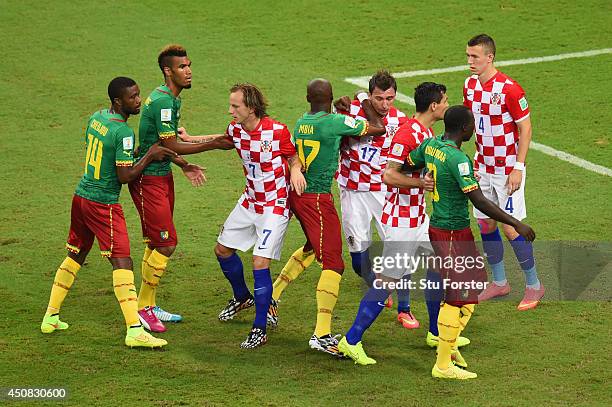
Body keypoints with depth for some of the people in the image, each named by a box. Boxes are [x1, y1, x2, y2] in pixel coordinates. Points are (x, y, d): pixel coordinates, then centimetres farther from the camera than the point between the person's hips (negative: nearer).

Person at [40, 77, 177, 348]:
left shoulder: (96, 117, 7)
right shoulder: (123, 132, -19)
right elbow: (125, 176, -19)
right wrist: (150, 155, -8)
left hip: (81, 195, 9)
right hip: (104, 204, -9)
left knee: (75, 255, 21)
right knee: (122, 262, -11)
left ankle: (51, 317, 27)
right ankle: (134, 331, -18)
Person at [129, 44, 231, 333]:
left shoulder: (170, 99, 12)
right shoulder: (162, 101, -21)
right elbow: (171, 145, -19)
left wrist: (184, 166, 18)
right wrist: (213, 144, -16)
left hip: (162, 176, 10)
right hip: (149, 180, -10)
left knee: (155, 243, 15)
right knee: (166, 244, -9)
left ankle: (150, 306, 24)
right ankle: (142, 308, 2)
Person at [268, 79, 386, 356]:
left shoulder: (302, 122, 7)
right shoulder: (336, 122, -14)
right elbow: (378, 129, -4)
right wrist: (366, 106, 11)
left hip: (296, 193, 8)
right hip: (318, 198, -8)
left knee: (312, 247, 30)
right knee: (333, 263, -7)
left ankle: (272, 297, 36)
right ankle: (322, 334, -15)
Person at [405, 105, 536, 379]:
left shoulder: (430, 145, 2)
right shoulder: (458, 159, -23)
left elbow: (406, 166, 19)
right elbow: (479, 202, -26)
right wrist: (517, 224, -22)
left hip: (438, 226, 9)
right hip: (453, 234, -9)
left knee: (474, 285, 20)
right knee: (457, 297, -2)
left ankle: (449, 345, 27)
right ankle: (443, 365, 5)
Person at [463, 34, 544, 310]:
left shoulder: (509, 88, -18)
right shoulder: (470, 86, 3)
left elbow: (525, 128, -14)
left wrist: (518, 168, -17)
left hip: (507, 170, -7)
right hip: (482, 168, 7)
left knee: (511, 229, -6)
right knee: (486, 225, 9)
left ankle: (533, 285, 10)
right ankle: (499, 283, 24)